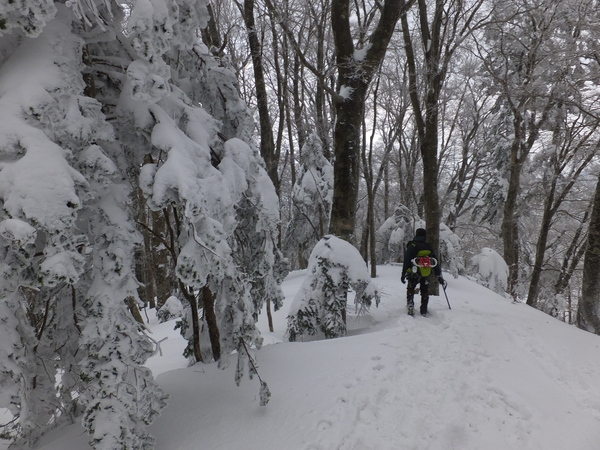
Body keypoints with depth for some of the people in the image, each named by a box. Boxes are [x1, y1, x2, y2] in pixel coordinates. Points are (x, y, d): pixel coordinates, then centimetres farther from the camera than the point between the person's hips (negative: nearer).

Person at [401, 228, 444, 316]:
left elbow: (406, 261, -10)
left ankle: (410, 306, 4)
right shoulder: (429, 247, 4)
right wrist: (439, 276, 11)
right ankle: (424, 311, 18)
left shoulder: (412, 246, -8)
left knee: (410, 290, 16)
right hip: (426, 275, 3)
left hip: (414, 275, -3)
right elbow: (436, 262, 6)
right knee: (425, 292, 15)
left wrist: (403, 274, -5)